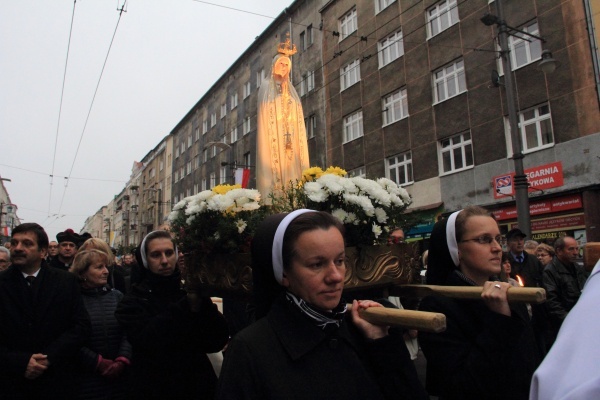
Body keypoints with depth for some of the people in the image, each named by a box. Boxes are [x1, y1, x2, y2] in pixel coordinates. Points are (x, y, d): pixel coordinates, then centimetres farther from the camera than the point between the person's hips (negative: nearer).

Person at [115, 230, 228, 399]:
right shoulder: (133, 301, -6)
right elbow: (147, 341, -24)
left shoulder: (191, 291, -2)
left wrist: (202, 303, -26)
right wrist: (187, 306, -31)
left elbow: (218, 341, -12)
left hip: (198, 386, 2)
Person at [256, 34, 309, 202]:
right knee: (275, 166, -14)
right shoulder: (266, 88, 8)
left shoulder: (291, 91, 22)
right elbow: (264, 117, -2)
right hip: (274, 136, -5)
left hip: (291, 137, 5)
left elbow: (298, 121, 16)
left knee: (292, 171, -3)